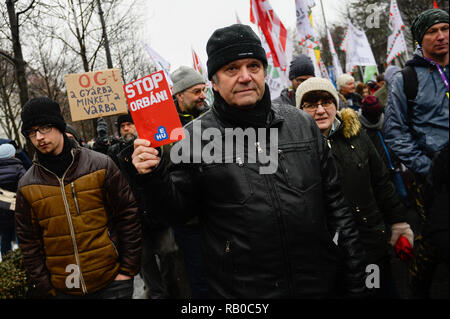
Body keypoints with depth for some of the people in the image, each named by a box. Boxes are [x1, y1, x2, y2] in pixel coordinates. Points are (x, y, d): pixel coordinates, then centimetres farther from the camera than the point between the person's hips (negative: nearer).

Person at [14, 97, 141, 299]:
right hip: (63, 289, 2)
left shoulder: (100, 165, -6)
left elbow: (128, 216, -4)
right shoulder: (27, 185, 2)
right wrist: (45, 288, 3)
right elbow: (28, 242, 7)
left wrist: (128, 270, -5)